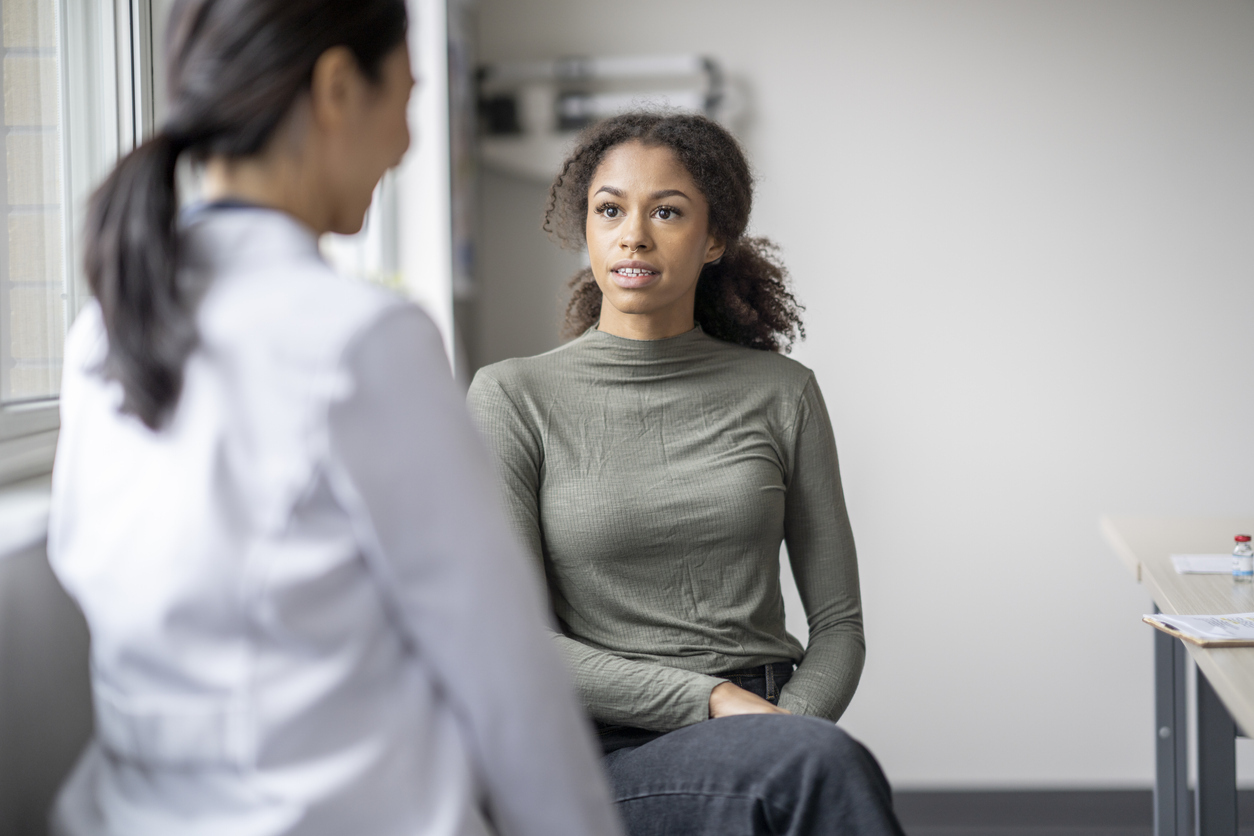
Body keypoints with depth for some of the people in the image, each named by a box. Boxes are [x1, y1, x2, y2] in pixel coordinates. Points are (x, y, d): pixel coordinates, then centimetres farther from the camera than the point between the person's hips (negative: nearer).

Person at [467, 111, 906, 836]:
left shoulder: (783, 392, 8)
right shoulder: (515, 396, 2)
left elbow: (838, 621, 10)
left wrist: (782, 738, -11)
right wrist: (714, 701, -14)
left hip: (771, 719, 3)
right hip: (612, 757, -3)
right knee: (830, 764, -32)